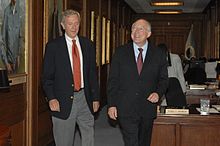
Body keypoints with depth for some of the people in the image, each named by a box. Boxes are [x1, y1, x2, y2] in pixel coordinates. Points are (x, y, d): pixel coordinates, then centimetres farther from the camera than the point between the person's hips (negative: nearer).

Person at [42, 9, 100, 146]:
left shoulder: (88, 44, 8)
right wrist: (51, 98, -13)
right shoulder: (53, 46, -1)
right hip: (63, 100, -3)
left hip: (84, 98, 3)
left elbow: (93, 73, 11)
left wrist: (96, 97, 7)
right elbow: (47, 76, -2)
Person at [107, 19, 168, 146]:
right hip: (126, 110, -2)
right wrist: (111, 104, -4)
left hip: (148, 110, 2)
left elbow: (164, 79, 10)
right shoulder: (120, 52, 2)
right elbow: (113, 80, 2)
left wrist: (158, 93, -11)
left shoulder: (159, 54, 4)